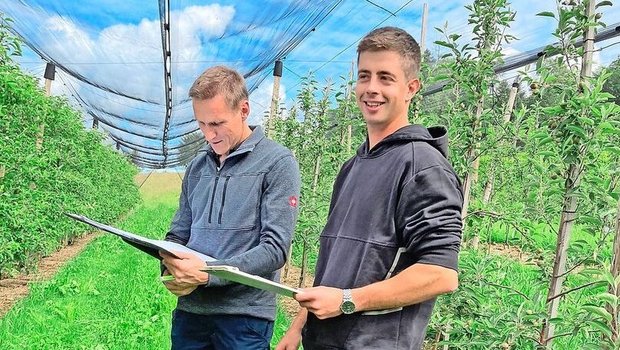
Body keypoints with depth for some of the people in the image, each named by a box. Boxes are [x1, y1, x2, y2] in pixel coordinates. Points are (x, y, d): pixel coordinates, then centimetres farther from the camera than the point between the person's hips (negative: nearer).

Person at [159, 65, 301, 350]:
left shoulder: (278, 163, -7)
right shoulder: (197, 166, 10)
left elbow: (275, 248, -13)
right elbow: (178, 234, 15)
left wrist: (208, 273, -21)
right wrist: (169, 270, -6)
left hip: (245, 314, -5)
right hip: (189, 308, 5)